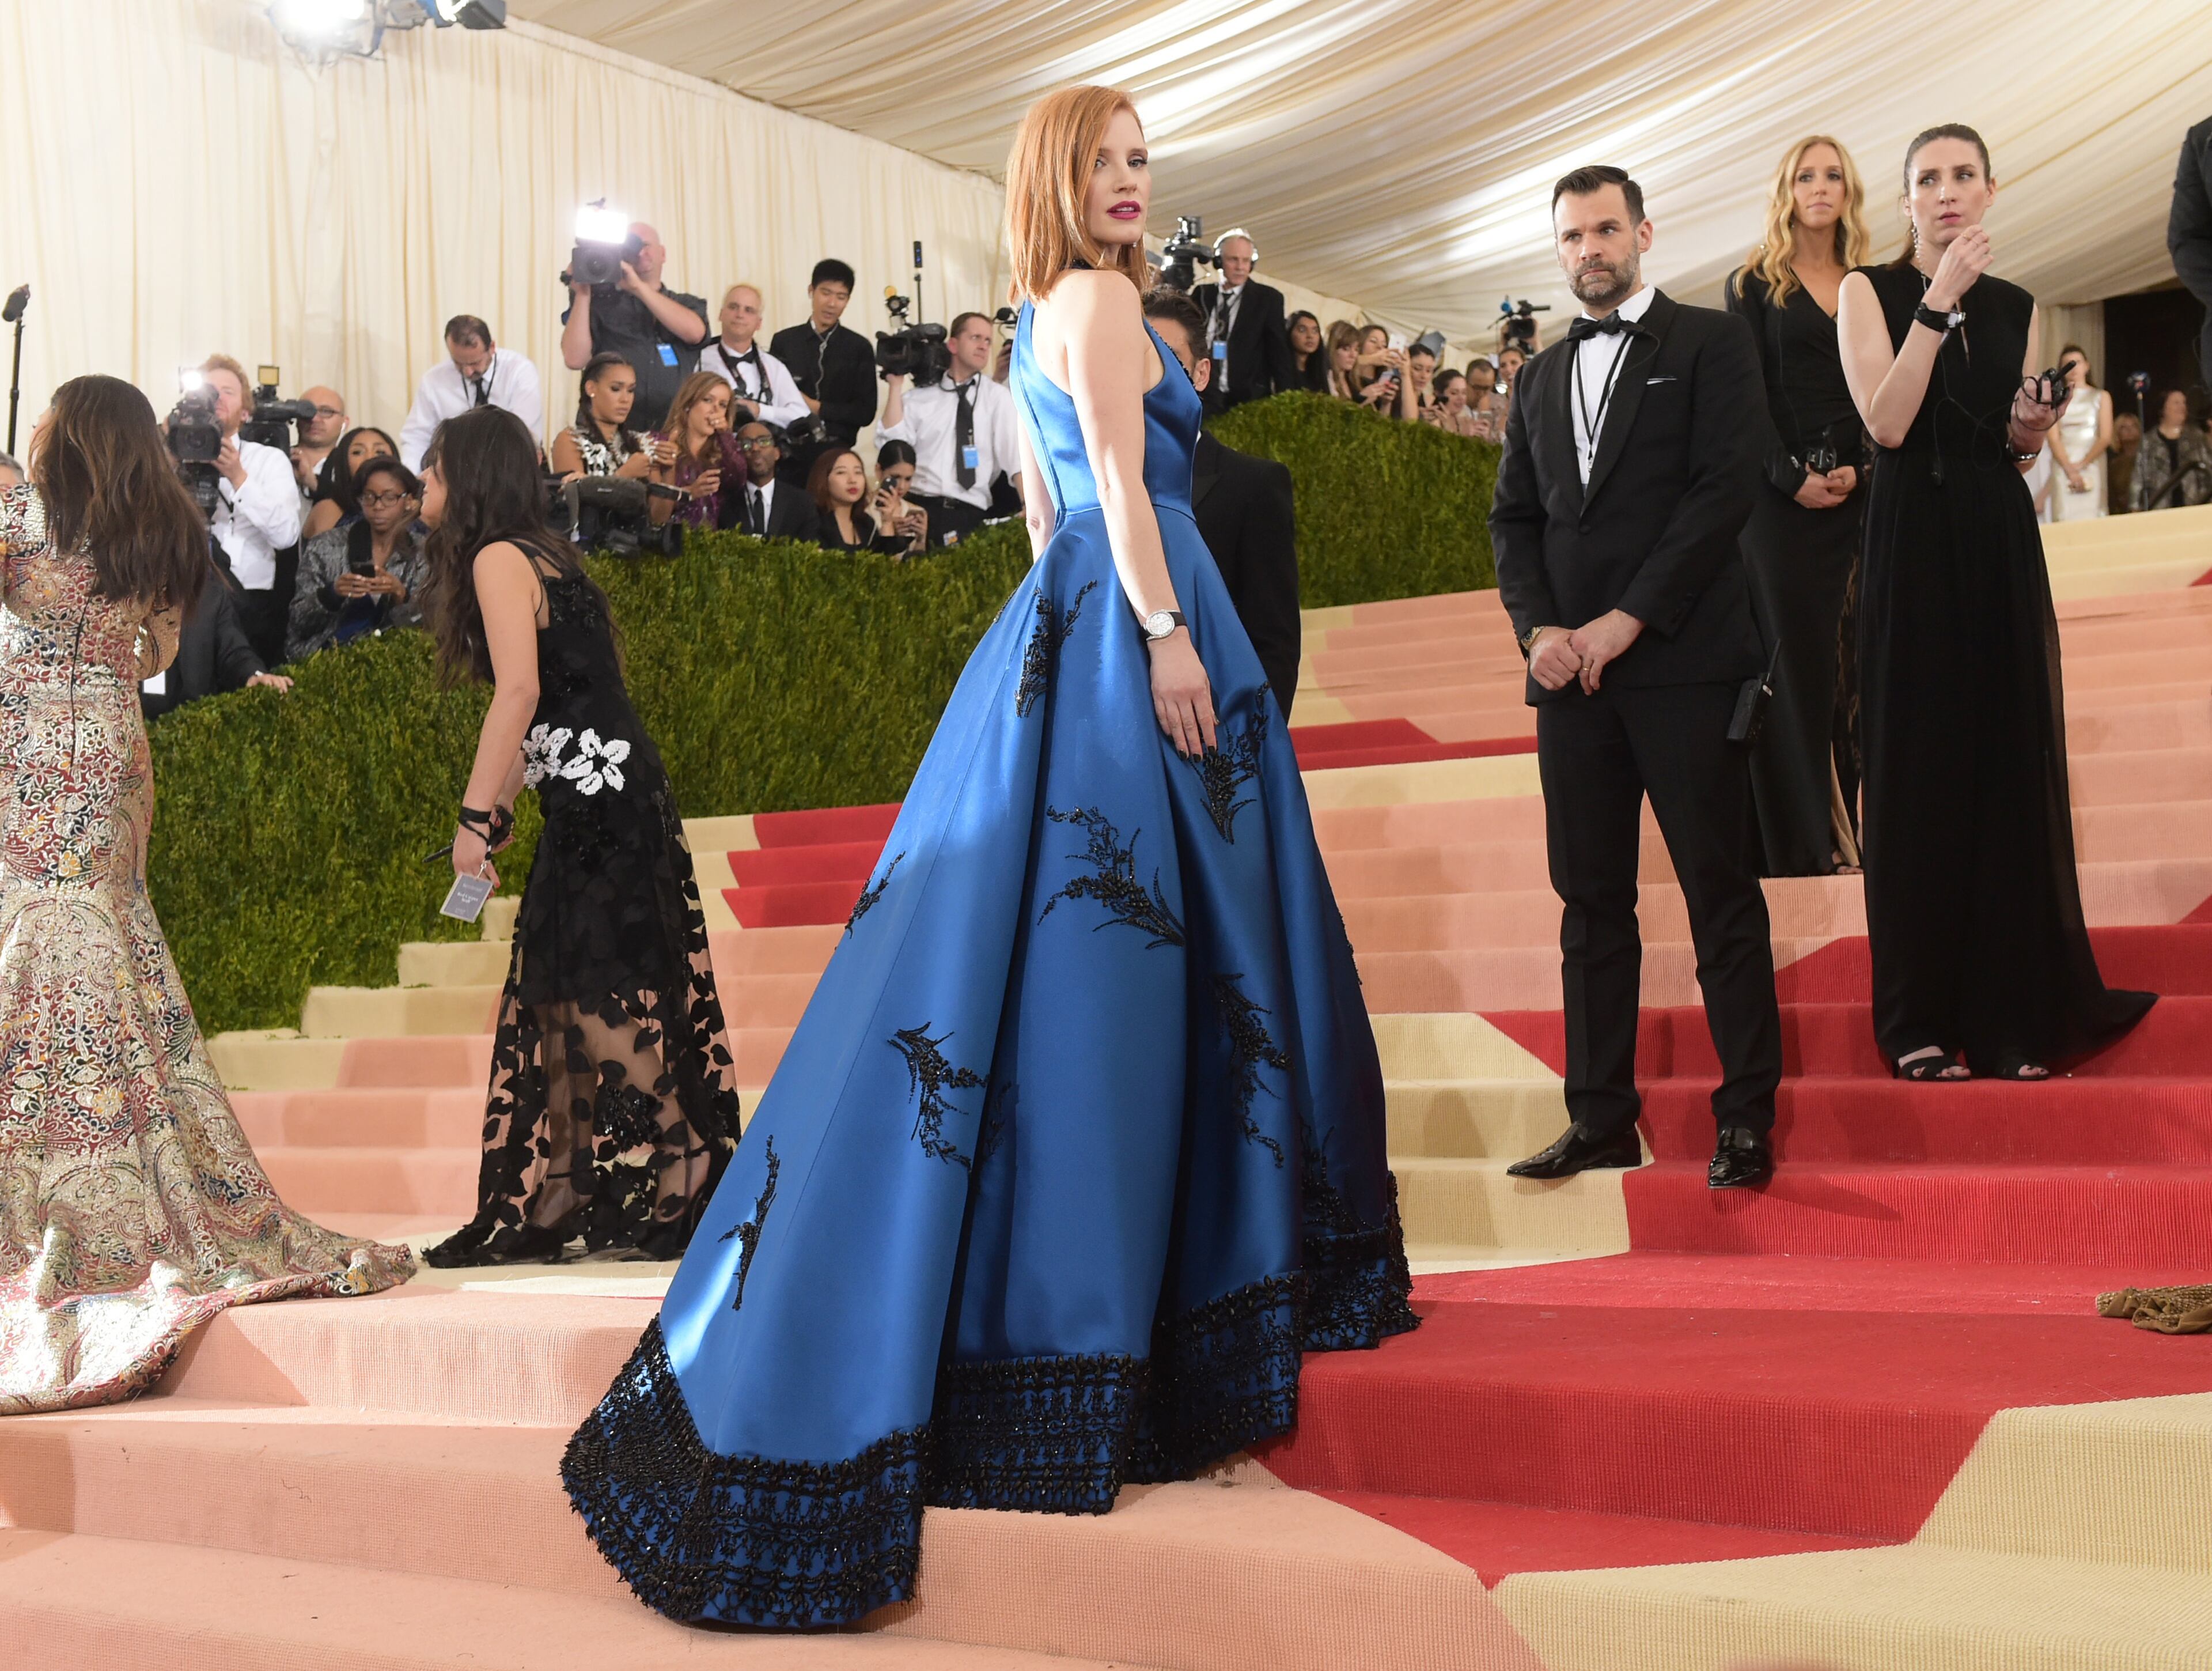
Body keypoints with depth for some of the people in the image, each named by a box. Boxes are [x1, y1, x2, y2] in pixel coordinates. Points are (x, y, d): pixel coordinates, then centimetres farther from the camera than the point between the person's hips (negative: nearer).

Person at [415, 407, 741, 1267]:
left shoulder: (500, 558, -8)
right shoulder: (537, 556, 20)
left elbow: (521, 690, -20)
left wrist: (476, 815, -20)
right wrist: (499, 810, 21)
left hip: (600, 801, -10)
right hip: (591, 806, 10)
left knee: (598, 1001, -8)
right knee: (553, 1001, 10)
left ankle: (686, 1193, -4)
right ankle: (558, 1206, 14)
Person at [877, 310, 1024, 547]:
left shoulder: (997, 396, 9)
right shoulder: (920, 396, 12)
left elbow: (1016, 454, -2)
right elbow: (892, 445, 0)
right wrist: (896, 386, 0)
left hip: (970, 513, 0)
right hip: (919, 508, 0)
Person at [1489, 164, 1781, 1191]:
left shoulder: (1710, 344, 3)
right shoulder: (1541, 379, 20)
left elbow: (1727, 485, -8)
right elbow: (1513, 517, 15)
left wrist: (1629, 619, -13)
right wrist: (1537, 628, -3)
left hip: (1682, 662, -5)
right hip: (1572, 676, 5)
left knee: (1721, 895, -3)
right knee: (1591, 902, 6)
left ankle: (1747, 1120, 3)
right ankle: (1602, 1119, 11)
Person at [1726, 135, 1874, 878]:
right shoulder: (1755, 286, 5)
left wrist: (1860, 468, -9)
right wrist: (1794, 476, -14)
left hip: (1859, 490, 3)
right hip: (1781, 498, -3)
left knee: (1851, 664, 2)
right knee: (1793, 658, -2)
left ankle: (1847, 825, 7)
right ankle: (1805, 838, 1)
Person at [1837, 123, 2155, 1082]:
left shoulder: (2016, 308, 13)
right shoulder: (1872, 291, 0)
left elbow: (2019, 452, 18)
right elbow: (1886, 424, -14)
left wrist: (2036, 423, -4)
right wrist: (1940, 302, -15)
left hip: (2001, 545, 4)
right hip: (1913, 544, -4)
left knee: (2010, 765, 4)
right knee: (1919, 770, -1)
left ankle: (2010, 1011, 12)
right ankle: (1918, 1018, 6)